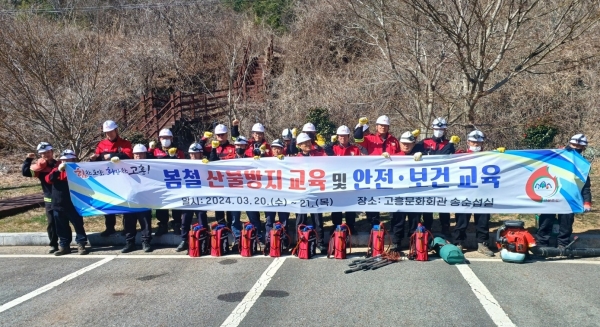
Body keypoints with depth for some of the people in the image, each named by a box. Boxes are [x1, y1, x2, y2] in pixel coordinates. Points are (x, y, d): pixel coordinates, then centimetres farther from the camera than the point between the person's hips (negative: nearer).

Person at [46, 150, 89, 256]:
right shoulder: (56, 170, 9)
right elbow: (48, 180, -8)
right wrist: (58, 170, -22)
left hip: (73, 205, -3)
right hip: (58, 205, 3)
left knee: (78, 225, 1)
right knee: (62, 228, 11)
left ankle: (81, 245, 8)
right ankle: (64, 246, 19)